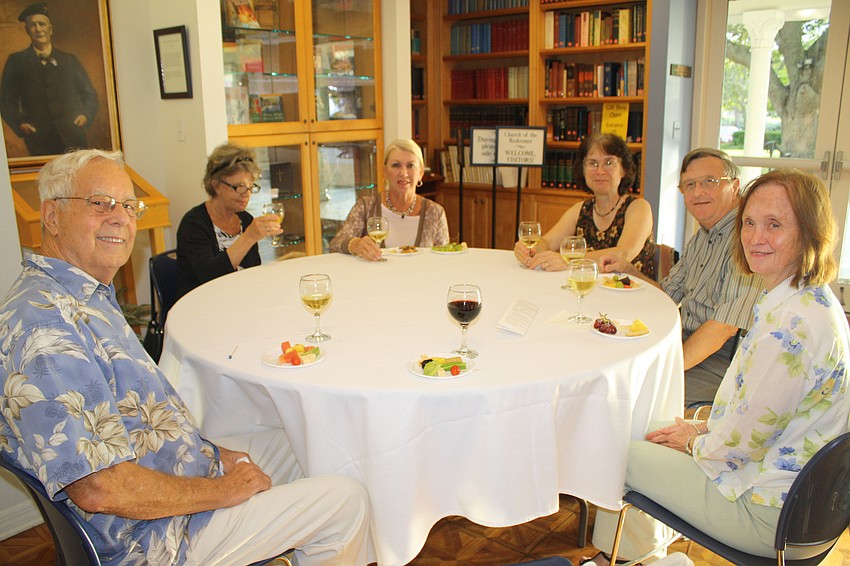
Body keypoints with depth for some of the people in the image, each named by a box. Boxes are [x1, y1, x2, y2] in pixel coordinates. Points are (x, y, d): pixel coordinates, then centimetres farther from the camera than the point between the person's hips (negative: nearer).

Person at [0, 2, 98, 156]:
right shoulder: (16, 61, 10)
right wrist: (19, 123, -6)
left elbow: (89, 94, 17)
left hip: (73, 138, 1)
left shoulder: (69, 60, 14)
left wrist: (86, 114, -1)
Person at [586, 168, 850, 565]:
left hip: (771, 515, -9)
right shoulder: (814, 301, 2)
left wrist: (695, 441, -5)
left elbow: (743, 443, -24)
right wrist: (703, 428, 6)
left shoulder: (794, 323, -31)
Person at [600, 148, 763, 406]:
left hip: (721, 361, -8)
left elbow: (725, 327, -24)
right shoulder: (700, 239, 14)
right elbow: (667, 295, 22)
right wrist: (628, 270, 6)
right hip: (684, 343, 8)